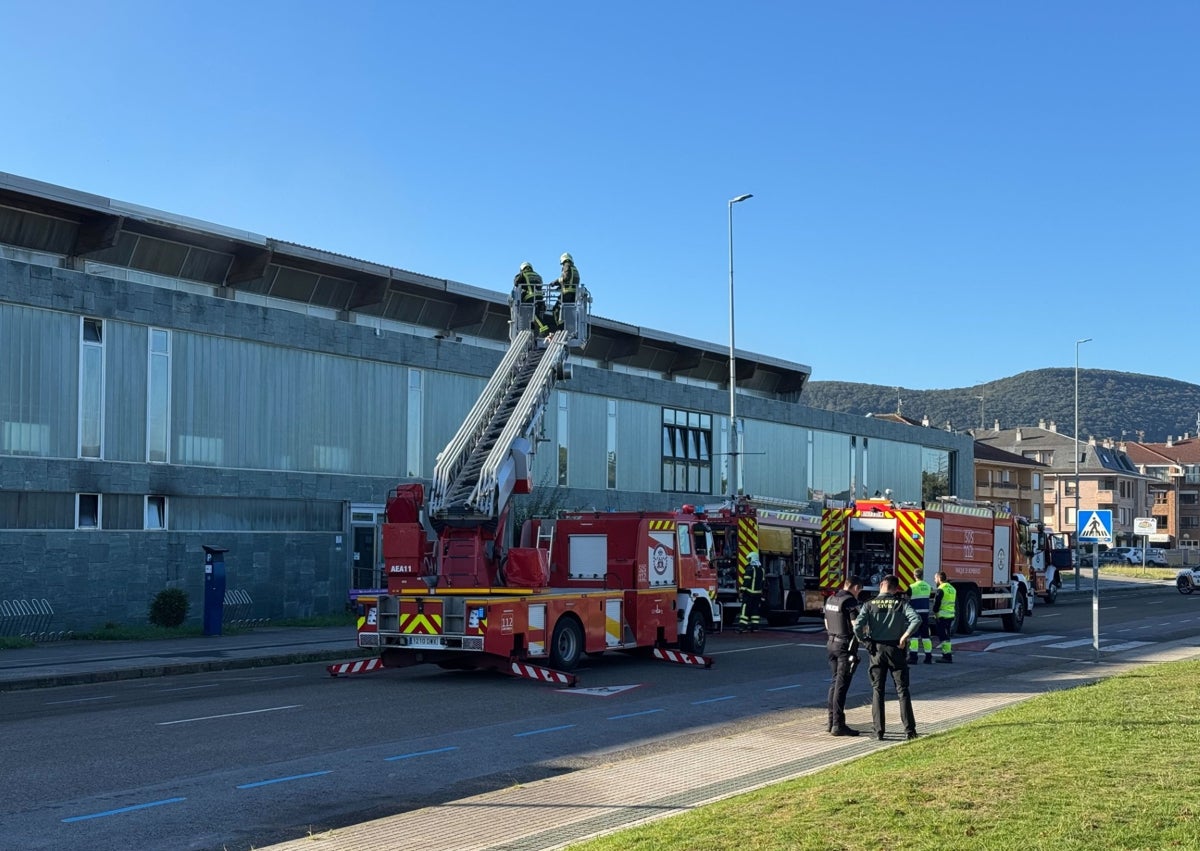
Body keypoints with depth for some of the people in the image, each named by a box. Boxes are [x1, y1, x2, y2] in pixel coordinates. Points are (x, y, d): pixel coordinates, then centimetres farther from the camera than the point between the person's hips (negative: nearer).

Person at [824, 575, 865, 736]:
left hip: (832, 643, 8)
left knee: (835, 682, 16)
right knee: (842, 685, -5)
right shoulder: (851, 601, -15)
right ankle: (838, 725, -5)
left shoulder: (830, 600, 11)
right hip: (846, 645, -8)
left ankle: (832, 721, 18)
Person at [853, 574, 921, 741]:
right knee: (902, 690, 8)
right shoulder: (901, 603, -2)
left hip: (876, 650, 0)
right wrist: (905, 637, -10)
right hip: (896, 649, 0)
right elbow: (916, 620, -18)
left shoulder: (869, 604, -1)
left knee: (877, 690, 9)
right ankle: (909, 729, 4)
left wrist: (865, 641, -1)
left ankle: (878, 730, 5)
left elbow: (858, 626, -14)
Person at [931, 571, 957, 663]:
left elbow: (936, 603, -15)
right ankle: (947, 653, 19)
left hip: (942, 616, -8)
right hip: (951, 615, 8)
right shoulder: (952, 588, 15)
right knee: (947, 635, 16)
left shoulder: (940, 589, -13)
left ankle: (947, 656, -7)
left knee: (943, 636, -5)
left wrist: (935, 613, -3)